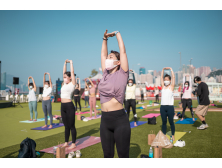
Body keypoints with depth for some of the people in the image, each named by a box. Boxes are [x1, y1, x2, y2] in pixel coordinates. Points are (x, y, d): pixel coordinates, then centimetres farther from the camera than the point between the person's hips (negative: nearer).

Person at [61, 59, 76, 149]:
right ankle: (66, 142, 23)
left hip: (69, 106, -7)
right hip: (63, 106, 7)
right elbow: (64, 72, 20)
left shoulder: (72, 83, -3)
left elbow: (72, 72, -3)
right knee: (66, 126, 14)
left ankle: (73, 143, 11)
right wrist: (65, 63, 21)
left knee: (71, 126, 1)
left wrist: (71, 63, 7)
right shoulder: (64, 84, 14)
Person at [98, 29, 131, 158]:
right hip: (105, 119, 6)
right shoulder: (106, 74, 11)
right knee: (107, 155, 15)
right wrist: (105, 39, 20)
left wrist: (117, 34, 9)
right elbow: (103, 54, 20)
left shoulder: (122, 74, -2)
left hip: (120, 119, -5)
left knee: (123, 155, 4)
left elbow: (123, 51, -1)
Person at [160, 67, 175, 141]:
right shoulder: (163, 86, 12)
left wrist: (171, 69, -2)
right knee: (164, 122, 9)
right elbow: (161, 77, 12)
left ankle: (173, 135, 17)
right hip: (163, 107, 3)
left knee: (171, 122, 4)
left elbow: (173, 77, -4)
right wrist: (163, 69, 7)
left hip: (170, 107, -3)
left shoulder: (171, 87, 2)